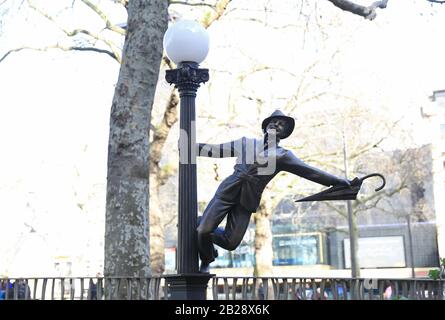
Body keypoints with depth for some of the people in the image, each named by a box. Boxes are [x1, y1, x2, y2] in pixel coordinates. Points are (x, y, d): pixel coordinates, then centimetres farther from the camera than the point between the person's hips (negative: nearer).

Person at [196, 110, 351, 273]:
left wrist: (338, 181, -1)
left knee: (231, 242, -12)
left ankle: (208, 232, 23)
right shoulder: (246, 142, 15)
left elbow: (311, 172, 6)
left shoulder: (283, 155, 10)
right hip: (228, 191, 1)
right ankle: (207, 259, 20)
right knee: (203, 231, -13)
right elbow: (216, 149, 19)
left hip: (247, 200, 0)